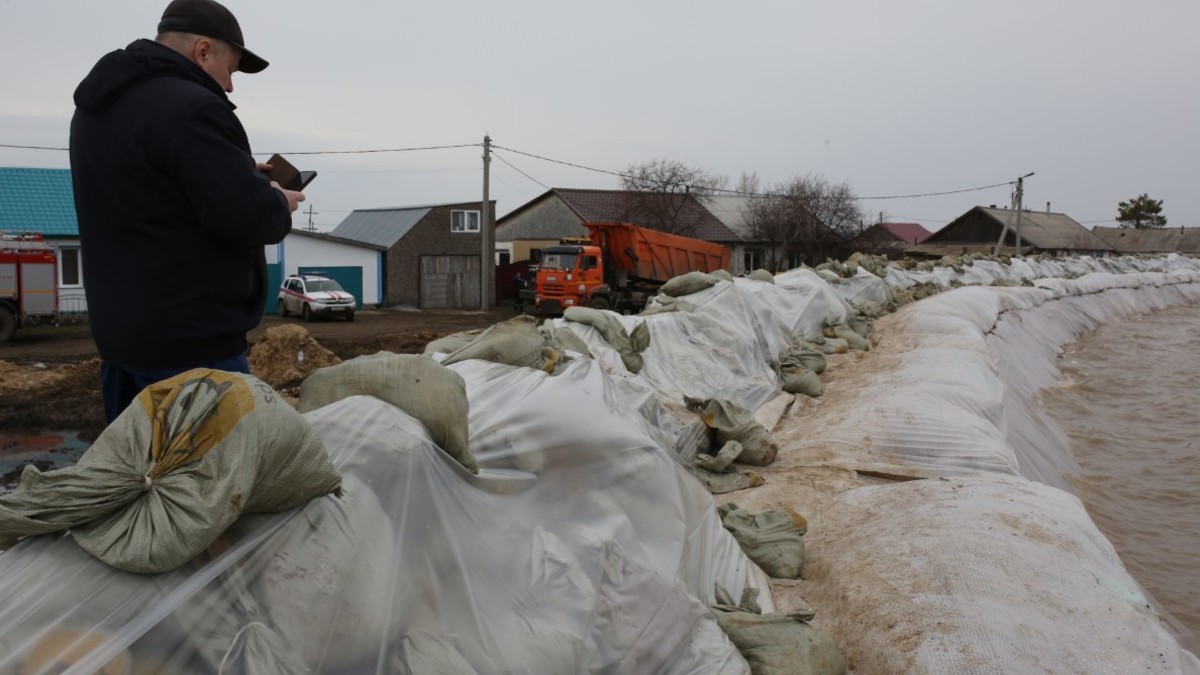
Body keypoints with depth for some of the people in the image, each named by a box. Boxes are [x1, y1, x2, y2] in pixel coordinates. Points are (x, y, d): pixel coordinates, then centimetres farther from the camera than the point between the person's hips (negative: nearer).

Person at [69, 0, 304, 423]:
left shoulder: (97, 106, 12)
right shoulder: (191, 108, -19)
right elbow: (250, 219, -22)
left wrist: (244, 174, 11)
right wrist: (279, 203, 0)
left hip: (117, 329, 10)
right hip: (190, 340, -10)